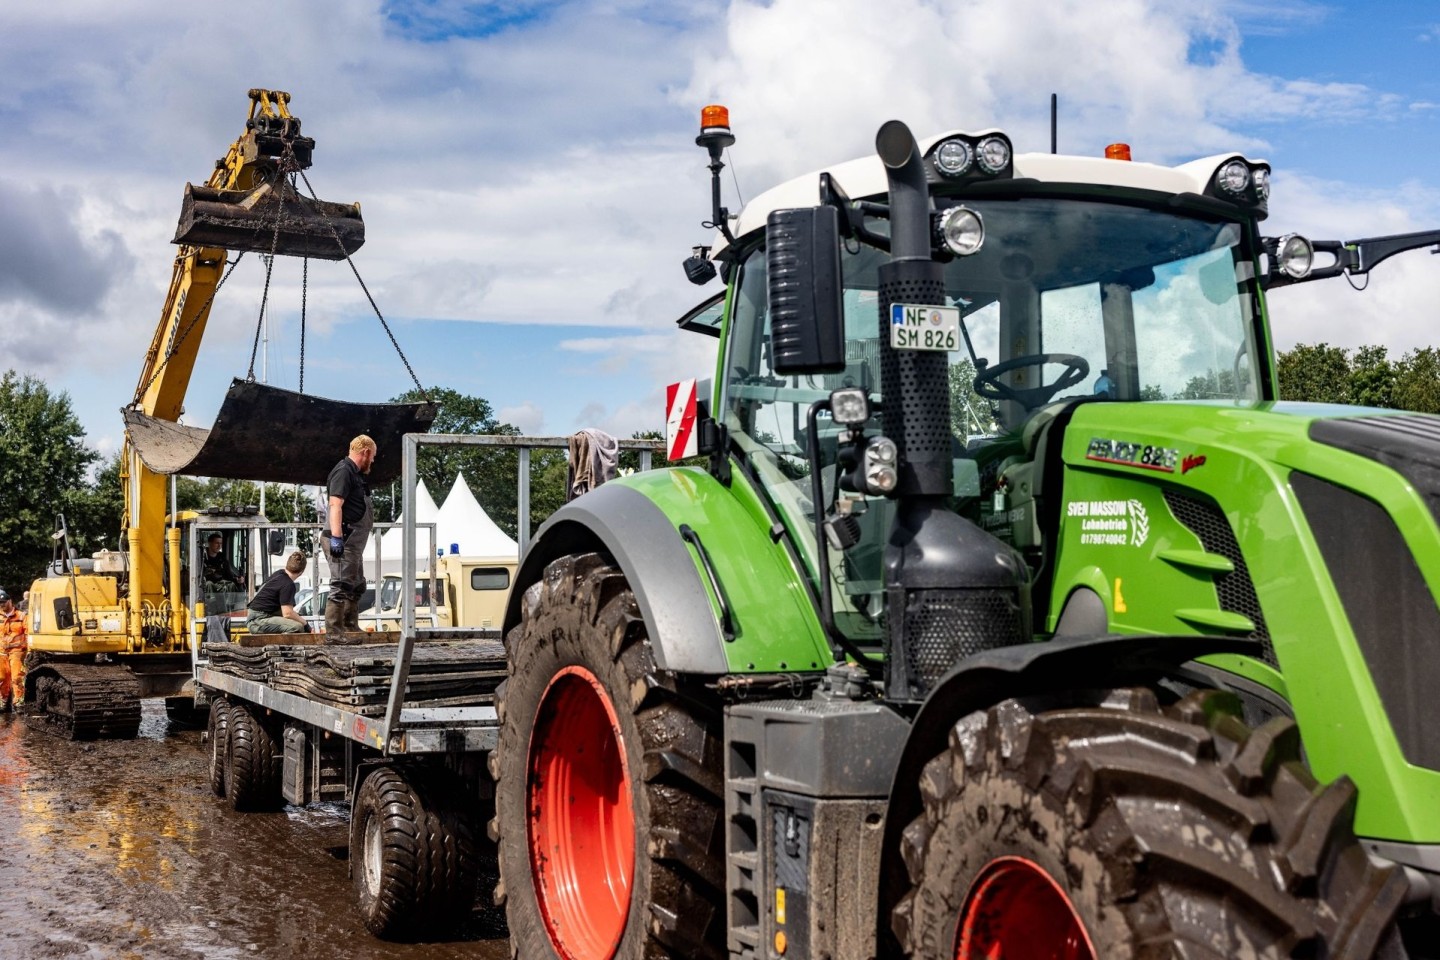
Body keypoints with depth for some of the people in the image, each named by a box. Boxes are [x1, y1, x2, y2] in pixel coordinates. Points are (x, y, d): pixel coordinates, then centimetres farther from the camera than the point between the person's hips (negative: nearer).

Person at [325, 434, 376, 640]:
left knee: (357, 586, 19)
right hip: (344, 540, -11)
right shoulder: (343, 471, -12)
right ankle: (333, 634, -14)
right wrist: (336, 537, -28)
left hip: (354, 541, 11)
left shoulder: (355, 474, 20)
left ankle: (351, 628, 30)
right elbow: (335, 505, -22)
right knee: (341, 586, -13)